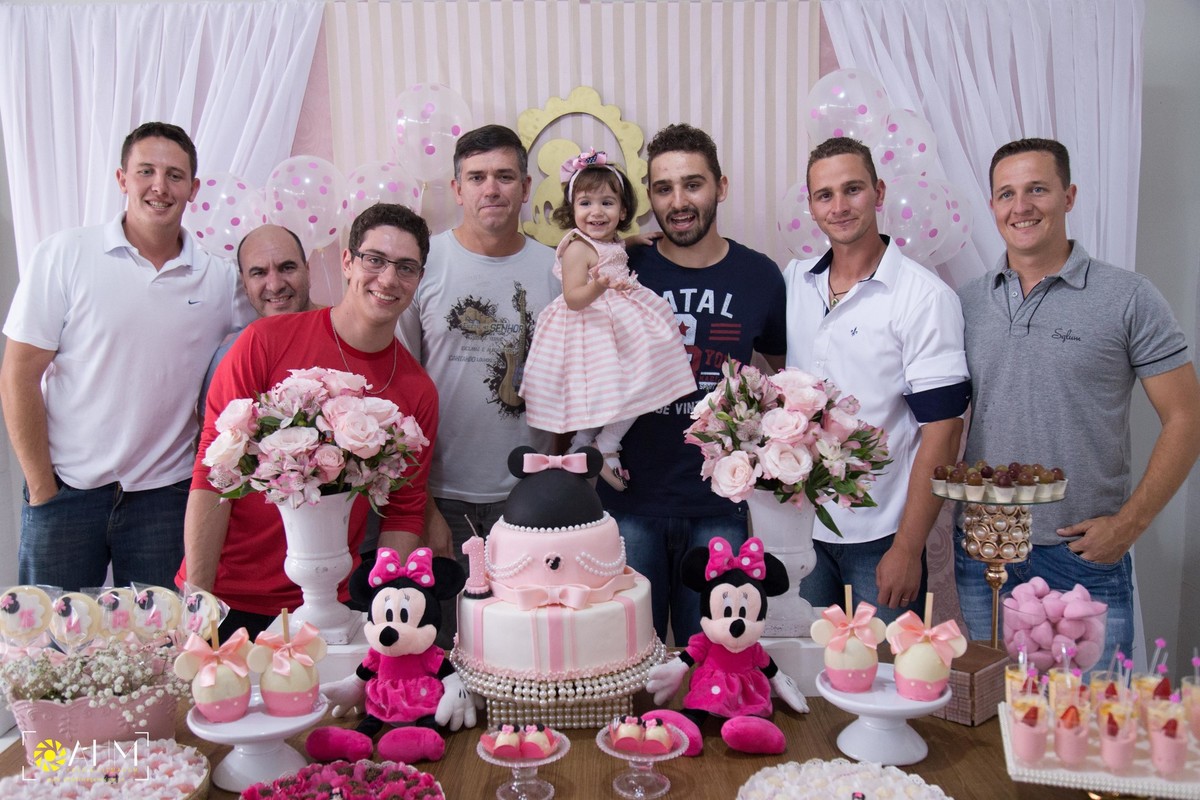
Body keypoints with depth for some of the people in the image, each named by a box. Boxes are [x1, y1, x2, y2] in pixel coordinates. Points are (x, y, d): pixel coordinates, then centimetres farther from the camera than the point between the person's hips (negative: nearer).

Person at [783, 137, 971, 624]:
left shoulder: (925, 297, -10)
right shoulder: (792, 282, 4)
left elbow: (942, 428, -12)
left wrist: (908, 548, -14)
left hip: (880, 538, -4)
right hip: (800, 530, 4)